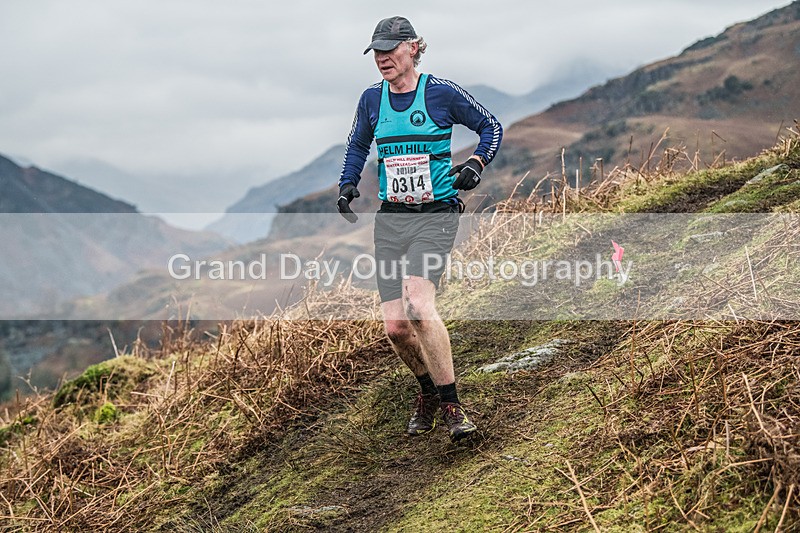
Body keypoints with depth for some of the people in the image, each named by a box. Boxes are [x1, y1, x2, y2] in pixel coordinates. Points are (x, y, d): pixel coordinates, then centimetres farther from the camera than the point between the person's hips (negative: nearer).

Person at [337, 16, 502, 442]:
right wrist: (347, 184, 8)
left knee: (418, 303, -27)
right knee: (395, 326, -4)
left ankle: (452, 406, -16)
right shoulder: (372, 99, 7)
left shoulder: (441, 93, -5)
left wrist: (476, 163, -11)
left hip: (436, 216, -4)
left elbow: (491, 127, 6)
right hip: (391, 219, 4)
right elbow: (357, 146, 25)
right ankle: (429, 391, 26)